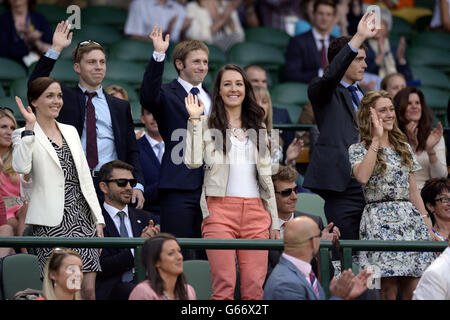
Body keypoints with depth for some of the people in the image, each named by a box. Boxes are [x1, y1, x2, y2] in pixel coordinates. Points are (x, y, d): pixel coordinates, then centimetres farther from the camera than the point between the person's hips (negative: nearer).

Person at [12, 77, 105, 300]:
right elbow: (21, 167, -21)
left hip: (82, 216, 5)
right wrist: (29, 126, -19)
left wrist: (98, 219, 13)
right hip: (52, 222, -5)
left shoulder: (70, 131, 18)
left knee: (88, 290, -2)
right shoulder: (24, 135, 0)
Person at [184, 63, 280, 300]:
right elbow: (193, 161, -10)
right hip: (220, 209, -4)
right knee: (224, 287, -11)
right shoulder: (207, 124, 7)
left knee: (254, 288, -4)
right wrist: (194, 120, -7)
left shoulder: (257, 127, 20)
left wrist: (274, 222, 14)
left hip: (255, 211, 4)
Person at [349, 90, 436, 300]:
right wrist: (376, 139, -13)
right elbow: (362, 177, -20)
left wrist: (428, 226, 12)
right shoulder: (358, 149, 2)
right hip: (380, 223, -5)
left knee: (413, 290, -2)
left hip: (410, 218, 5)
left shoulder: (403, 147, 18)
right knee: (389, 288, -9)